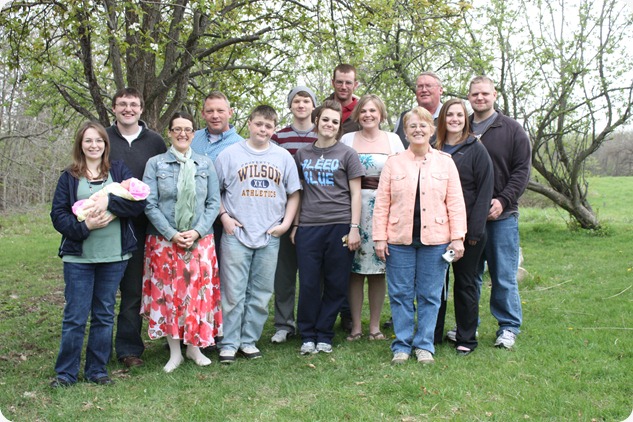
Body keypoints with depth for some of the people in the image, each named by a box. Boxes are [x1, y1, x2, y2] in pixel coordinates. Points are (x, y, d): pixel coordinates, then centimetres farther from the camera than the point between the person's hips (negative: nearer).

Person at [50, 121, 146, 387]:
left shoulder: (119, 171, 5)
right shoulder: (69, 177, 5)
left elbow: (139, 203, -6)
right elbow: (57, 215, -1)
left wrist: (109, 202, -20)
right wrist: (84, 226, -16)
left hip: (114, 256, 1)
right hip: (79, 257, -1)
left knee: (104, 315, 10)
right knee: (75, 316, 2)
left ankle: (97, 370, 22)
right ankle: (66, 372, 16)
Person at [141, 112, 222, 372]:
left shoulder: (205, 164, 8)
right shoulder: (155, 164, 3)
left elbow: (214, 202, 4)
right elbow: (150, 204, -3)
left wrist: (197, 231, -9)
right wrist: (172, 234, -12)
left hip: (200, 240, 1)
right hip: (164, 241, -1)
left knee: (198, 292, 1)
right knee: (168, 293, 2)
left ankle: (195, 348, 17)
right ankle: (175, 352, 14)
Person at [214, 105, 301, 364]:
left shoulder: (283, 157, 10)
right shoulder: (230, 154, 4)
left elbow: (293, 193, 12)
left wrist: (286, 223, 2)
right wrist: (224, 216, -5)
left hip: (270, 236, 2)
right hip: (236, 234, -2)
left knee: (261, 294, 8)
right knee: (233, 292, 0)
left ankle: (249, 340, 20)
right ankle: (229, 343, 11)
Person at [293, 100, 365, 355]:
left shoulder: (347, 154, 4)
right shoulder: (302, 154, 12)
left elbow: (355, 193, 2)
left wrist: (354, 228, -5)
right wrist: (295, 225, 11)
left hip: (339, 226, -2)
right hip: (309, 227, 2)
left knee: (335, 285, 3)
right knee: (308, 284, 2)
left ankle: (324, 336, 16)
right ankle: (307, 336, 15)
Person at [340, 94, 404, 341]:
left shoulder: (393, 140, 10)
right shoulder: (347, 140, 8)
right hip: (353, 207, 0)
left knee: (378, 269, 4)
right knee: (354, 268, -1)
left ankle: (375, 325, 14)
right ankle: (355, 325, 9)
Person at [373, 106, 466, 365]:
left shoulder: (445, 162, 7)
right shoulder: (393, 163, 7)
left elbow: (455, 203, 3)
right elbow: (381, 203, 4)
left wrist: (457, 237, -4)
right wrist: (379, 237, -2)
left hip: (435, 240, 0)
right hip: (399, 239, 0)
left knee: (429, 295, 6)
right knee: (400, 295, 5)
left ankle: (424, 346, 18)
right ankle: (401, 345, 17)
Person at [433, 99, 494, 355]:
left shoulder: (476, 149, -2)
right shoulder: (433, 149, 10)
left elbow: (485, 190, -7)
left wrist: (475, 229, -13)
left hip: (466, 228, -4)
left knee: (465, 283, 6)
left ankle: (466, 338, 16)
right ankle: (433, 333, 21)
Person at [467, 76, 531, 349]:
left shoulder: (512, 129, 3)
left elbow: (522, 170, -1)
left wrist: (503, 200, -13)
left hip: (501, 215, -2)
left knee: (504, 276, 2)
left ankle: (508, 327, 15)